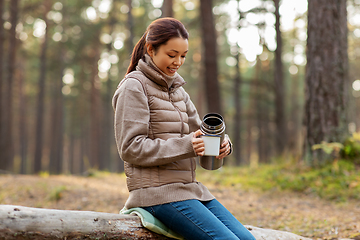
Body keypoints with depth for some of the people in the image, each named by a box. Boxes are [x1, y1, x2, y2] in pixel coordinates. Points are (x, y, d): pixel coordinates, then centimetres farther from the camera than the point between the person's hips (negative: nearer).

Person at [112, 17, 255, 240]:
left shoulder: (177, 88, 19)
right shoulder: (134, 86, -4)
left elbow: (199, 132, 16)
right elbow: (131, 148, -12)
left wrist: (221, 143, -8)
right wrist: (186, 146, -21)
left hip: (189, 187, 7)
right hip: (157, 192, -7)